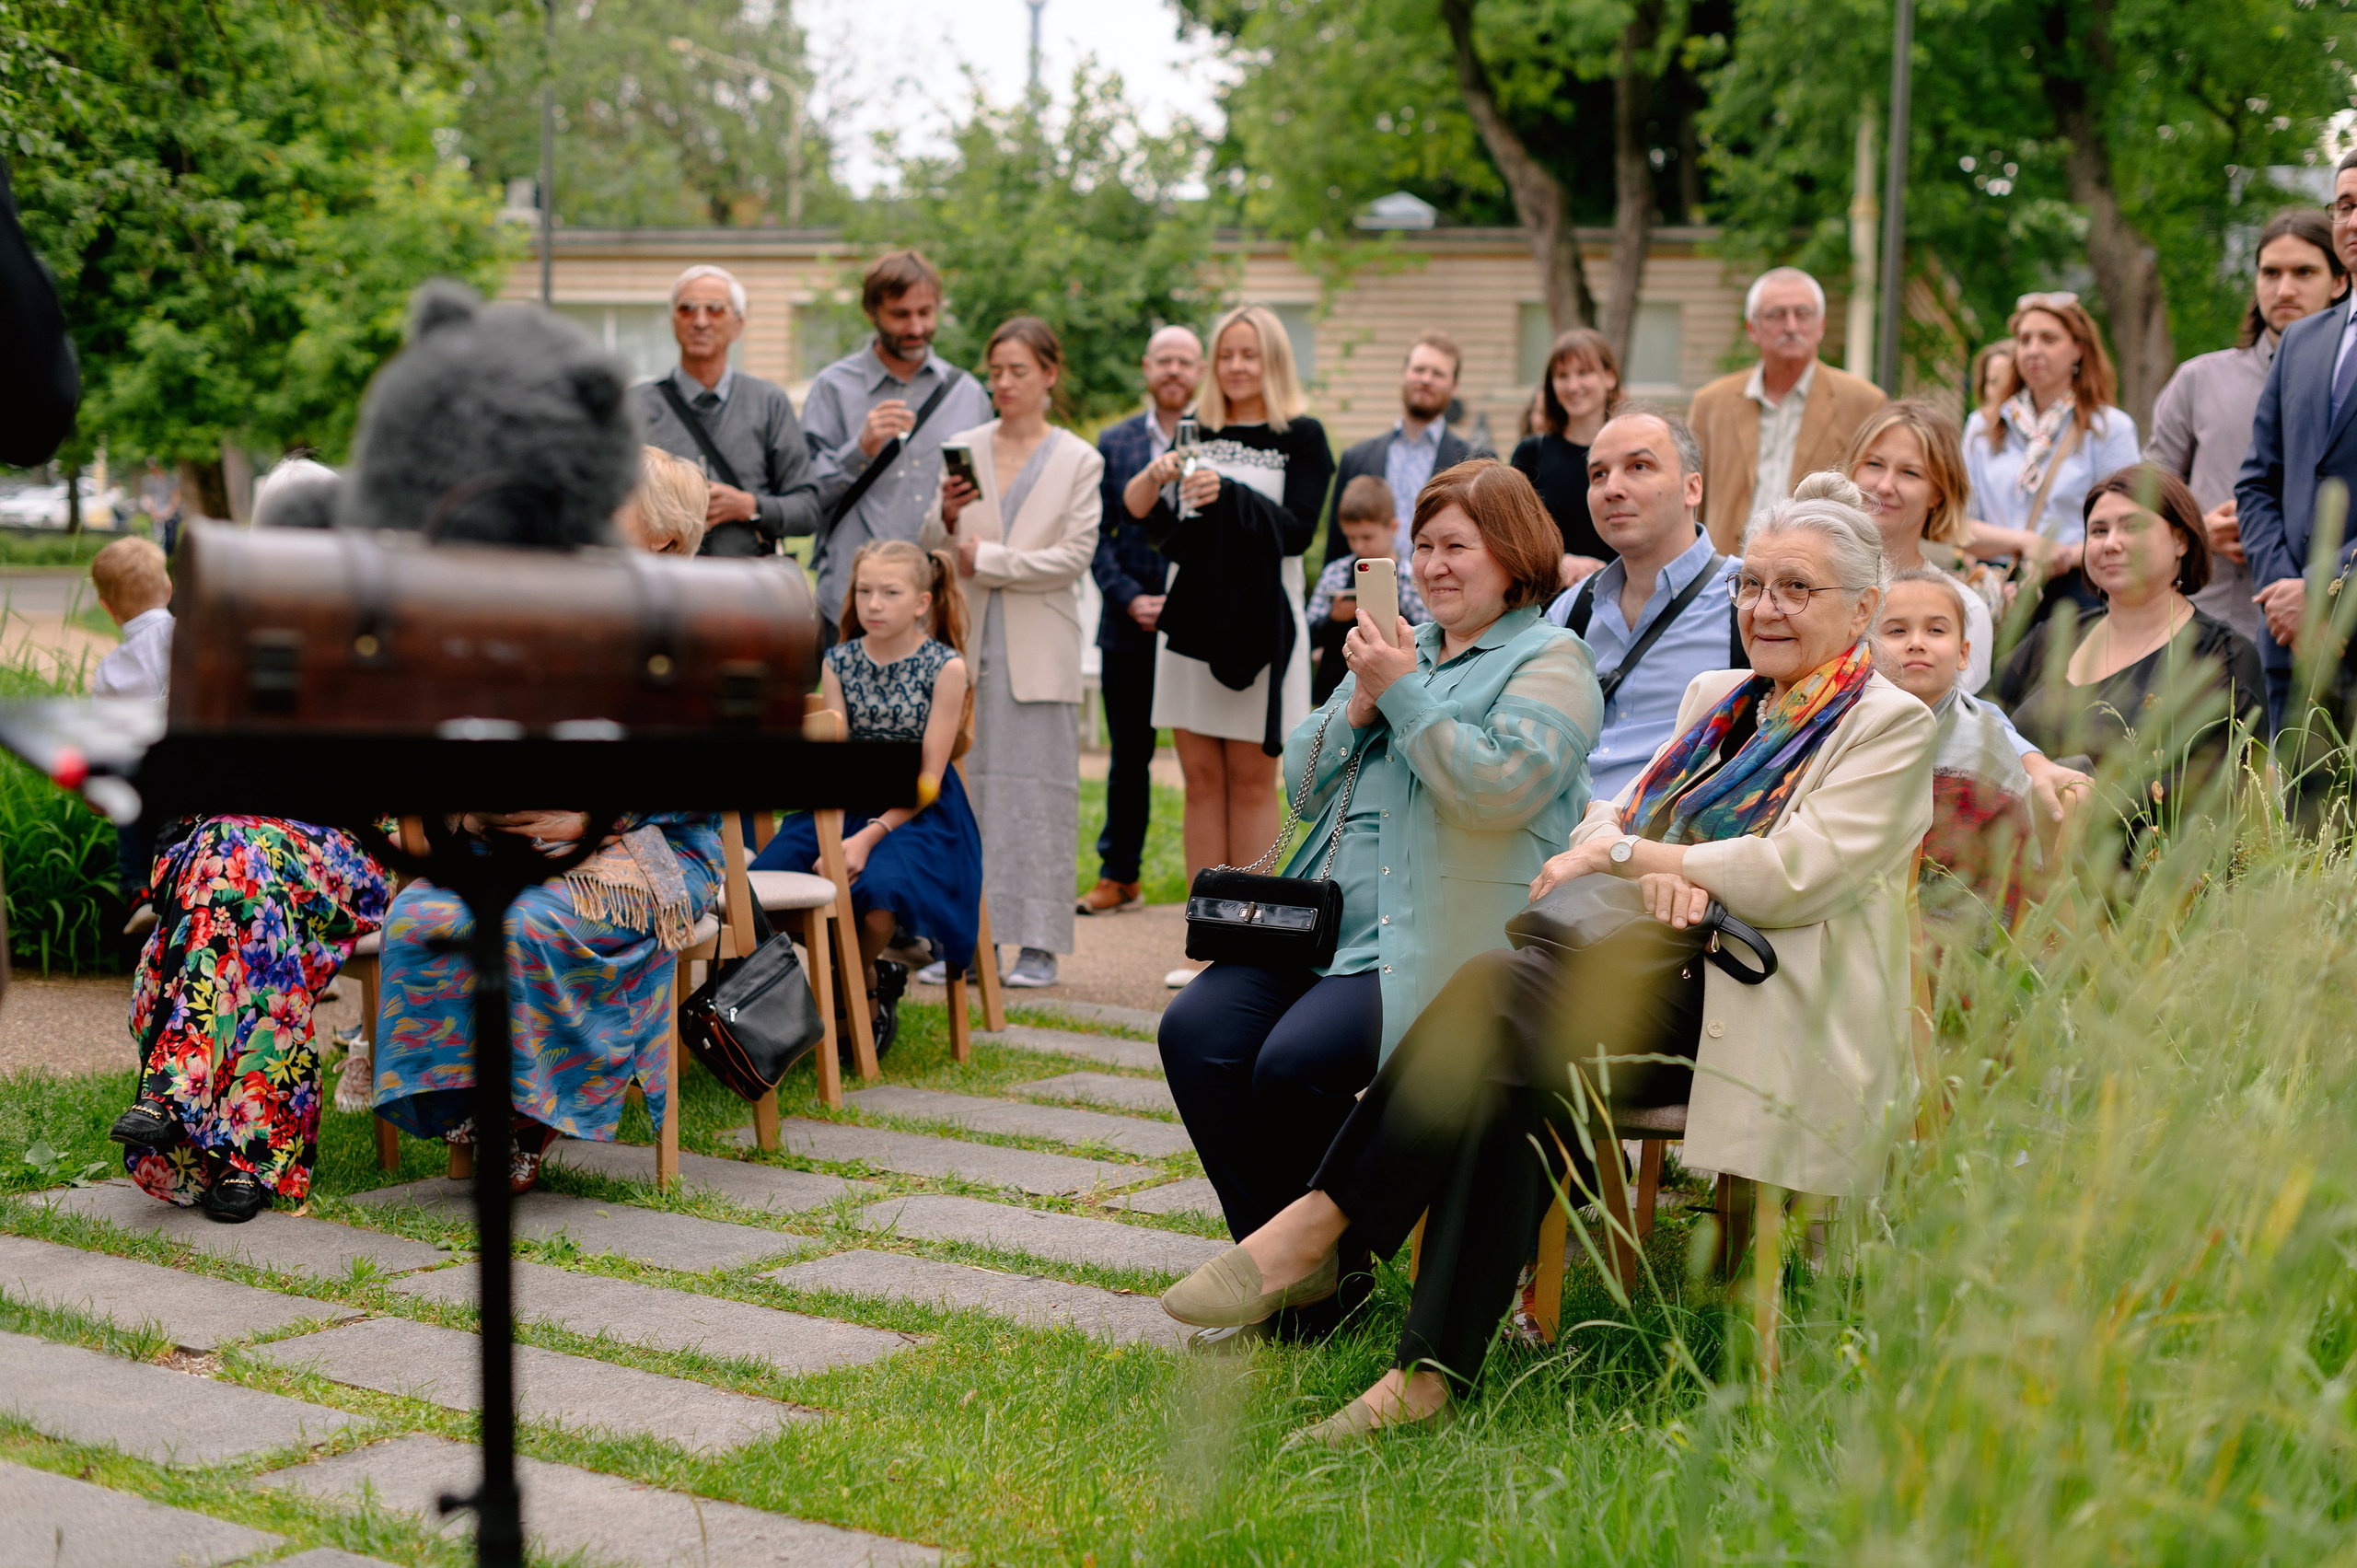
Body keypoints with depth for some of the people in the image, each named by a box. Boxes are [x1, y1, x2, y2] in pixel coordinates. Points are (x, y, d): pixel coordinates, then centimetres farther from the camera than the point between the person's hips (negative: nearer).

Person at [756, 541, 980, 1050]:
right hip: (847, 805, 4)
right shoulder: (840, 662, 6)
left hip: (918, 812, -4)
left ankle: (861, 981, -1)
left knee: (876, 888, -35)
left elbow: (928, 779, -9)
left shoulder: (945, 667, -5)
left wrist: (868, 836, -22)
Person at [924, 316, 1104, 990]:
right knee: (963, 788, 1)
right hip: (967, 639, 2)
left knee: (1038, 792, -1)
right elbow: (932, 548, 8)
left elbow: (1075, 554, -6)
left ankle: (1038, 944, 4)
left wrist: (988, 560, -9)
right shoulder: (963, 448, 10)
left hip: (1037, 649, -2)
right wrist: (947, 518, -14)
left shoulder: (1078, 461, 4)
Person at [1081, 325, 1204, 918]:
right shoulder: (1114, 443, 9)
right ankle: (1119, 875, 20)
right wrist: (1131, 600, -7)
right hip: (1129, 627, 3)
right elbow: (1099, 536, 6)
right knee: (1128, 756, 11)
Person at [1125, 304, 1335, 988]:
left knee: (1251, 779, 0)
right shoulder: (1196, 432, 11)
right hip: (1191, 615, 4)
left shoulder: (1301, 437, 1)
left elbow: (1298, 529, -10)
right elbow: (1155, 521, 3)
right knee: (1202, 779, 4)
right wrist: (1156, 480, -18)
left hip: (1259, 620, -4)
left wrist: (1229, 494, -24)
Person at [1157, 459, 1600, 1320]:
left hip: (1437, 938, -7)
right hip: (1329, 920, 8)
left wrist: (1405, 694, -13)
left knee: (1297, 1062, -28)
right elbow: (1303, 780, 19)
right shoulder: (1406, 645, 22)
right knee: (1194, 1031, -15)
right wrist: (1357, 707, 1)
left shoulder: (1551, 663, 0)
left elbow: (1498, 789, -18)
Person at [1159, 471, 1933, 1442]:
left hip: (1768, 1015, -6)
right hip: (1664, 974, 6)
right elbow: (1613, 816, 17)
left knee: (1501, 990, -29)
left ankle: (1319, 1226, -24)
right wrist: (1663, 871, -7)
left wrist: (1630, 852, -5)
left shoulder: (1889, 725, 3)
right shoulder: (1716, 699, 25)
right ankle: (1431, 1373, -29)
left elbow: (1795, 874, -10)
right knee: (1513, 1069, -28)